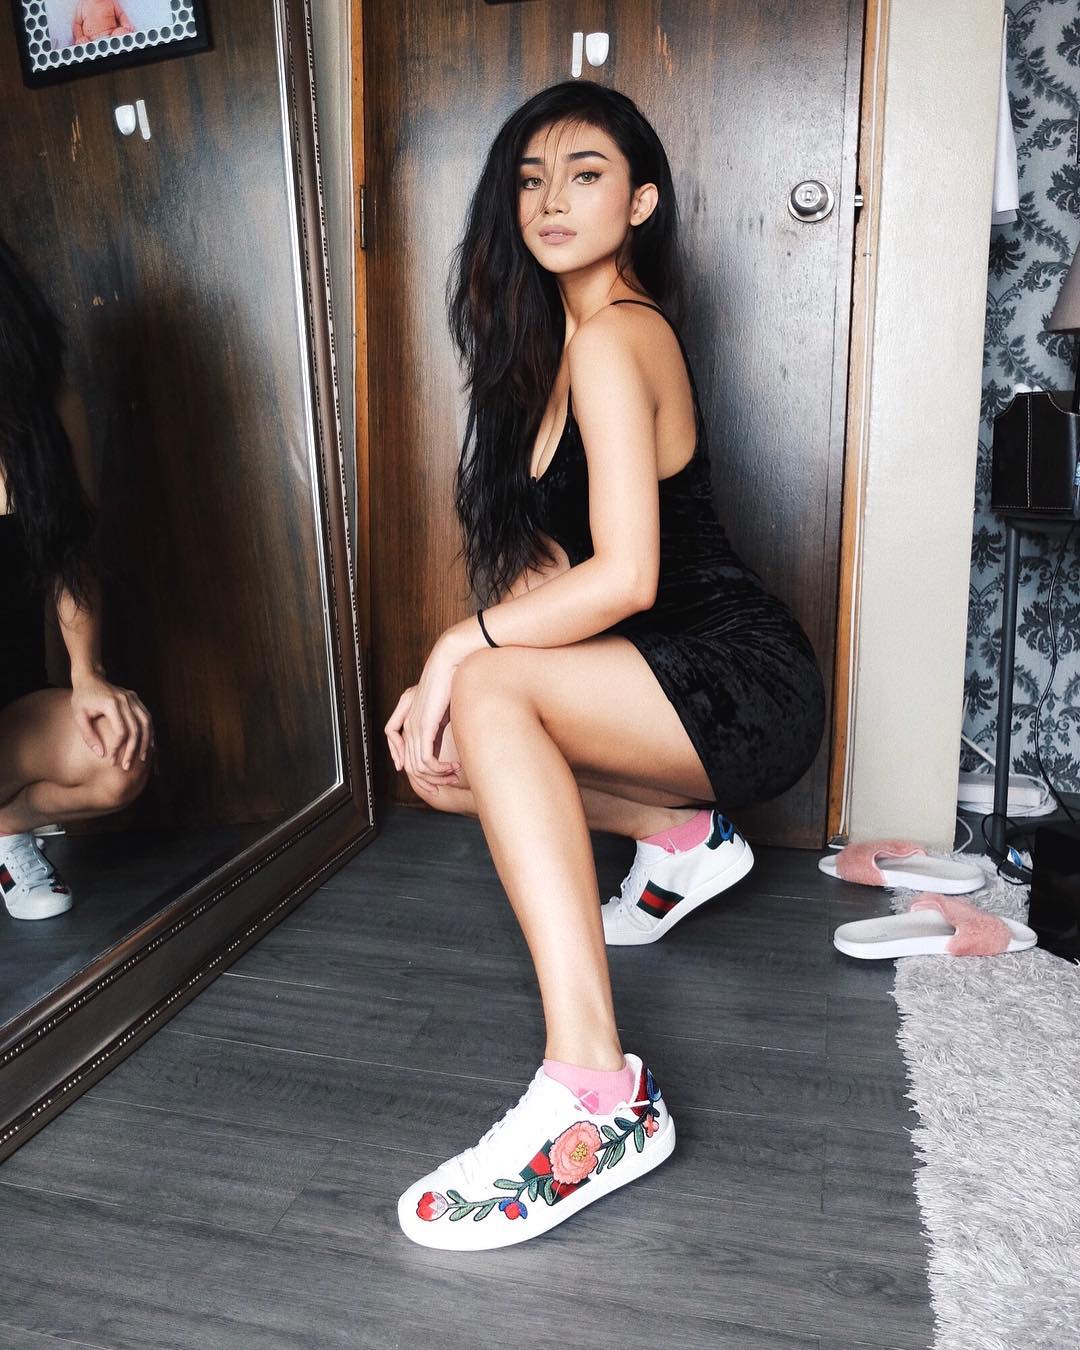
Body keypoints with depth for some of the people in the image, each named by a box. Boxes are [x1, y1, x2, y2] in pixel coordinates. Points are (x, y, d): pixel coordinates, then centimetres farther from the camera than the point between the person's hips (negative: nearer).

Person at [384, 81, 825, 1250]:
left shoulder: (613, 339, -14)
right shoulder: (557, 339, 15)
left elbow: (622, 579, -25)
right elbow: (552, 571, 10)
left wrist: (464, 644, -16)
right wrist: (451, 676, -1)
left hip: (741, 685, -9)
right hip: (675, 680, 9)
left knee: (489, 694, -29)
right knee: (438, 757, 4)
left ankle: (594, 1091, -33)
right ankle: (680, 837, 20)